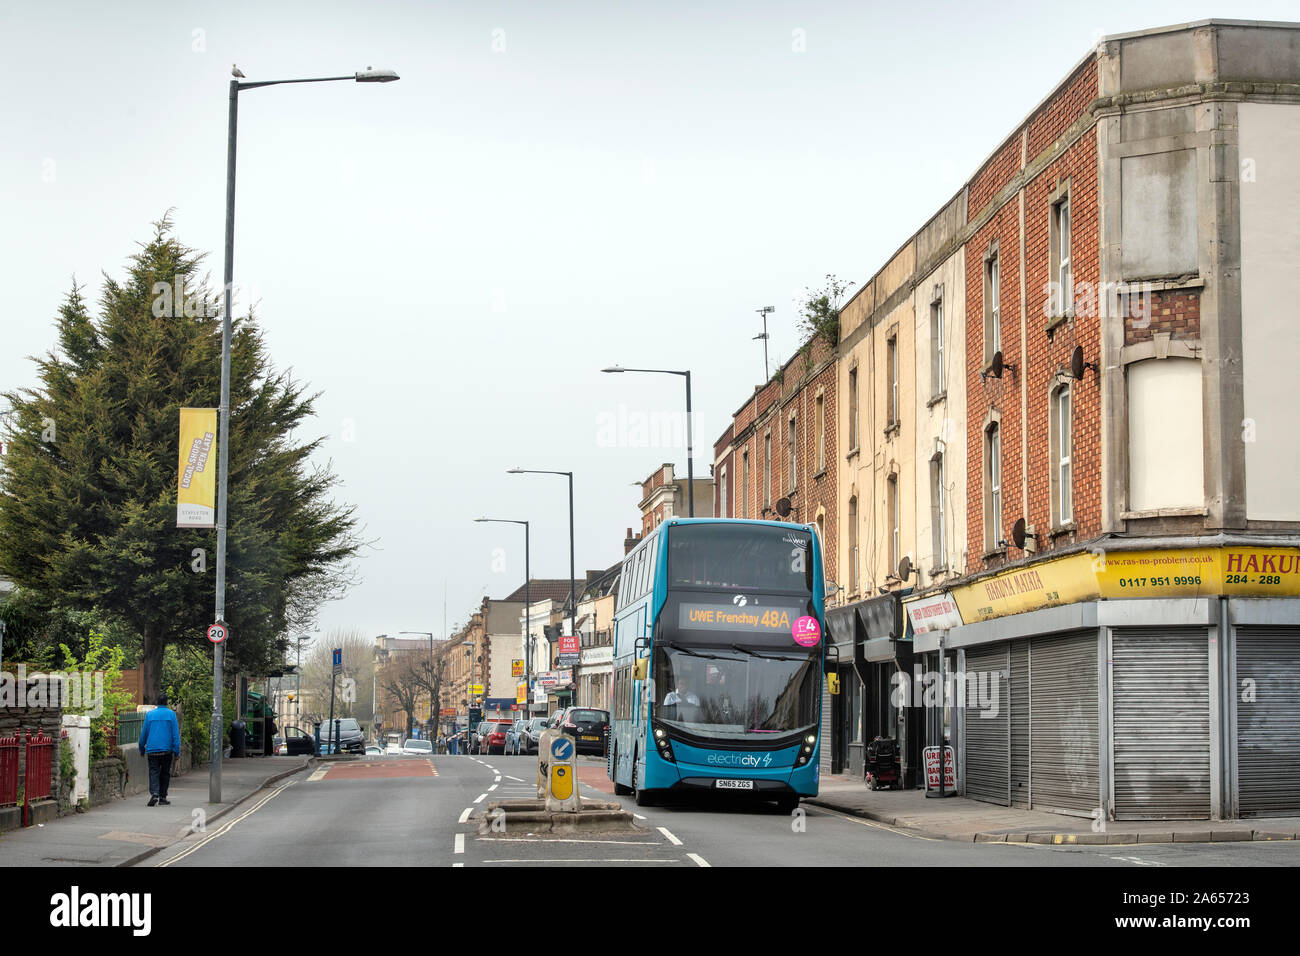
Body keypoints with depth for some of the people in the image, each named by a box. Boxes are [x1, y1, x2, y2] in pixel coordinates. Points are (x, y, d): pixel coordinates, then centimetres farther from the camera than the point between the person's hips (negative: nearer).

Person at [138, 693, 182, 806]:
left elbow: (144, 733, 10)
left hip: (152, 749, 0)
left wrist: (142, 749, 21)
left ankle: (154, 794, -25)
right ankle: (162, 798, 12)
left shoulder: (149, 714, 5)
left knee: (153, 772, -3)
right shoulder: (171, 714, 0)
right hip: (166, 749, 0)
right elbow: (175, 734, -3)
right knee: (165, 773, 10)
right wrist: (177, 751, -2)